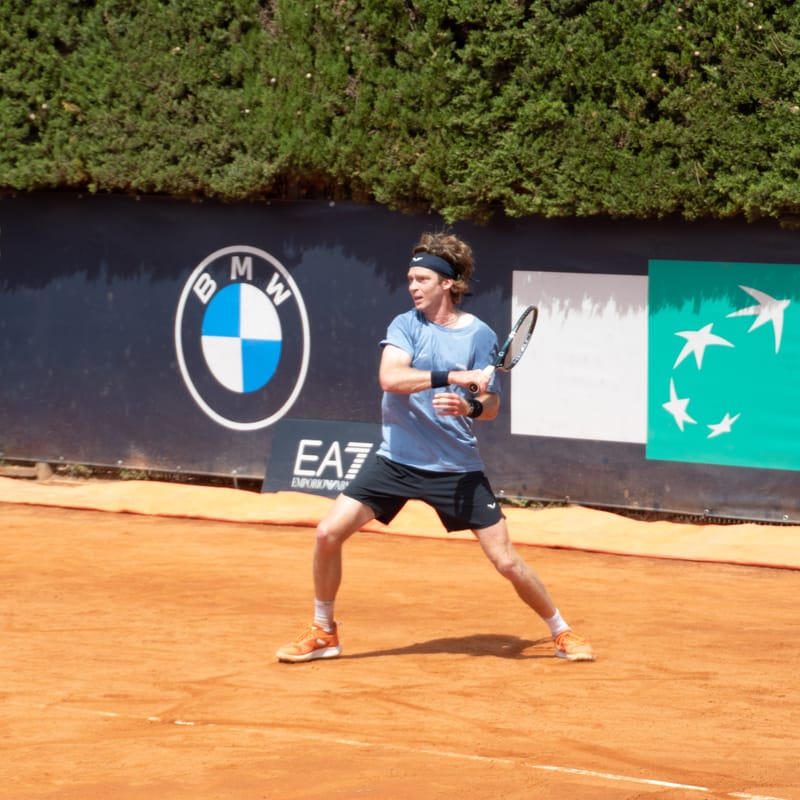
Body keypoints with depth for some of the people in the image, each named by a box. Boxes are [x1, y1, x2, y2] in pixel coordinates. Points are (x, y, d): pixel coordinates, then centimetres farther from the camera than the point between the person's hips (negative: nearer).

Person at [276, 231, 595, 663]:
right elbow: (390, 378, -21)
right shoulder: (406, 325, -2)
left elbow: (490, 404, 0)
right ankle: (323, 634, 8)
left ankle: (562, 633, 19)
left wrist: (469, 407, -24)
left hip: (457, 467, -1)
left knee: (507, 561, -3)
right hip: (397, 460, 1)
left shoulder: (479, 335, -2)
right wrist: (451, 377, -31)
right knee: (328, 533, -11)